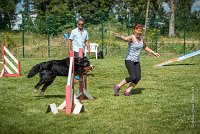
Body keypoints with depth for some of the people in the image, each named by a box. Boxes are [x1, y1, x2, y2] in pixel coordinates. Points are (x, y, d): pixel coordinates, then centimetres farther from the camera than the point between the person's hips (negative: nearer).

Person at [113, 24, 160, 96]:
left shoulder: (141, 38, 7)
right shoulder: (132, 38, -15)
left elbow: (145, 47, 26)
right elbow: (125, 39, -39)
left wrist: (154, 53, 29)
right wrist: (119, 36, -62)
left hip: (136, 61, 7)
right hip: (129, 60, -7)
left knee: (138, 77, -8)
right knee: (133, 77, -20)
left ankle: (127, 91, 5)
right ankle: (118, 86, -2)